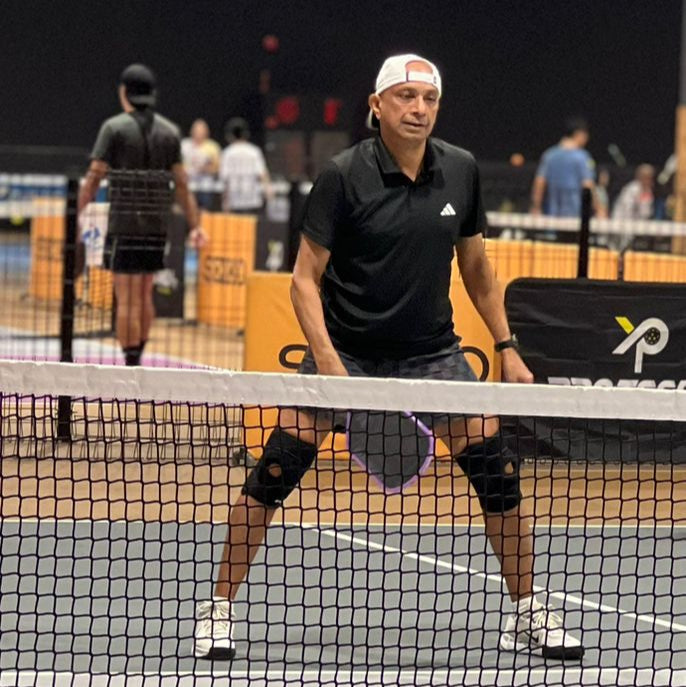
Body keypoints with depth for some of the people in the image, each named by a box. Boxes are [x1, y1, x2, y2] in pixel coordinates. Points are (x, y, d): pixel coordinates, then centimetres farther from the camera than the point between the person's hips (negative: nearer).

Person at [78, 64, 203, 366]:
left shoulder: (114, 128, -5)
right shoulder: (170, 131, 7)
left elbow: (94, 177, -8)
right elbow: (181, 184, 7)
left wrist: (77, 215, -4)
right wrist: (194, 225, 10)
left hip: (123, 225, -5)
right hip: (156, 227, 5)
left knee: (127, 299, -4)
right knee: (144, 296, 16)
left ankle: (131, 366, -6)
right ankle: (136, 358, 24)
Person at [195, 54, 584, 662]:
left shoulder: (461, 171, -1)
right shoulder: (345, 175, -13)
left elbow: (475, 266, 13)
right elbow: (306, 278, -11)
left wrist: (507, 348, 9)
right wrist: (327, 361, -23)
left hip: (432, 352, 3)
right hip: (345, 349, -3)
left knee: (498, 470, -4)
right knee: (276, 471, -11)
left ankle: (530, 617, 12)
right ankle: (219, 611, 3)